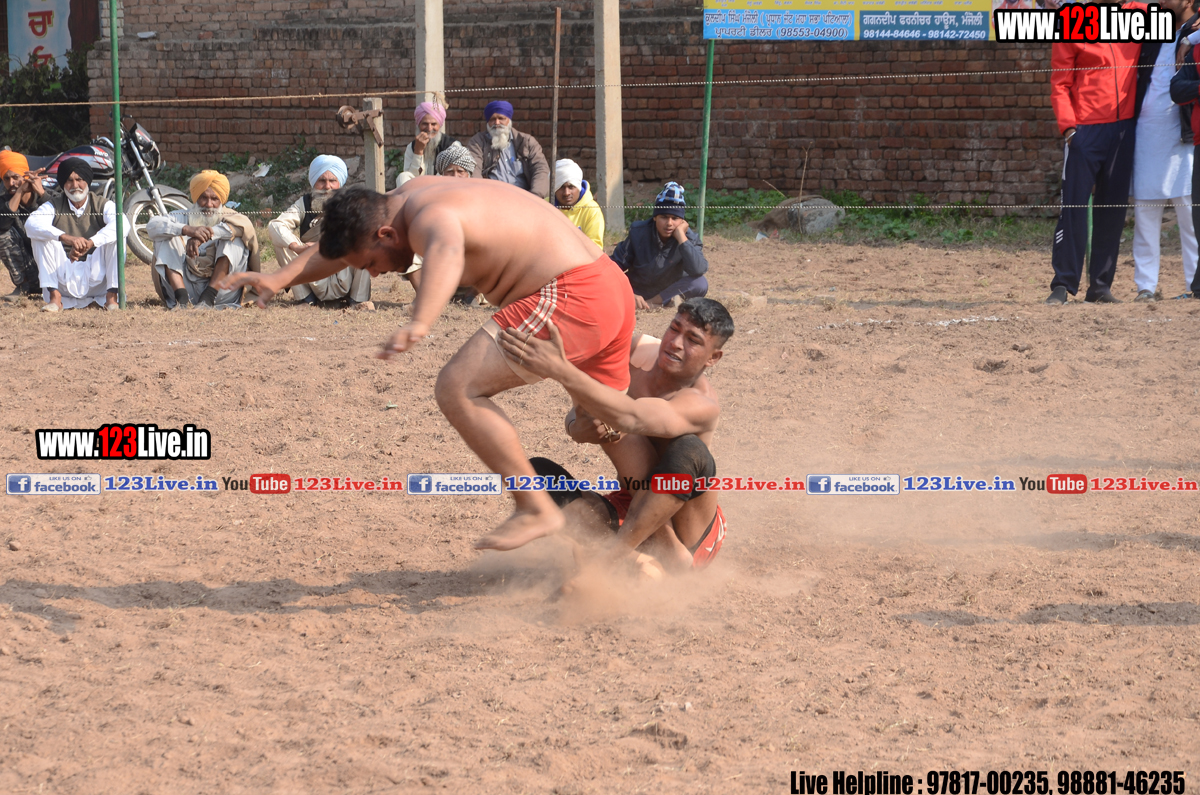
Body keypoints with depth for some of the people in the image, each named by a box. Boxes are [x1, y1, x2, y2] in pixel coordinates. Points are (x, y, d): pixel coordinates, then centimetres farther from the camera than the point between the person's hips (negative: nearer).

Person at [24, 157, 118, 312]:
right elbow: (31, 223, -22)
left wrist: (89, 243, -40)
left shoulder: (102, 205, 0)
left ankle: (111, 297, -18)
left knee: (116, 236, -21)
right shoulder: (53, 206, 1)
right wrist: (67, 238, -39)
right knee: (39, 237, -16)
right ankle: (55, 297, -18)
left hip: (97, 280, -1)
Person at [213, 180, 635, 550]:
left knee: (457, 390, -18)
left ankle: (536, 509, -14)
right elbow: (338, 246, 24)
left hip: (569, 297, -11)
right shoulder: (413, 194, 10)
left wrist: (420, 323, -63)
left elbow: (445, 254, -46)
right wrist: (281, 278, 12)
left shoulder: (431, 218, -20)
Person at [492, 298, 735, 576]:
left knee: (689, 449, -36)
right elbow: (580, 412, 3)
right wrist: (576, 428, -24)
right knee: (537, 472, -16)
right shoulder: (638, 351, -4)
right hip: (629, 511, 7)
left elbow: (631, 417, -44)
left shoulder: (703, 405, -25)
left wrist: (561, 370, -54)